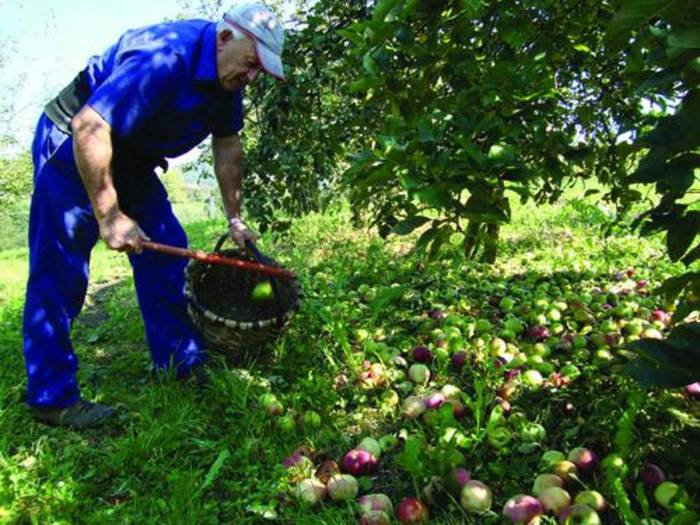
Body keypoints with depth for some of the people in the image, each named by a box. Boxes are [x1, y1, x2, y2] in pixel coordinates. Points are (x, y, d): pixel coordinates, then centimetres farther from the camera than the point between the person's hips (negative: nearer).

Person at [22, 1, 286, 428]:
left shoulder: (227, 76, -2)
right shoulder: (163, 58, -30)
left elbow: (228, 147, 7)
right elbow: (89, 128, -33)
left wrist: (235, 218, 6)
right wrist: (109, 216, -30)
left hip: (129, 156, 9)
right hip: (71, 145, -8)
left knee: (165, 249, 3)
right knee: (59, 272, -7)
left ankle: (182, 361, 13)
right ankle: (51, 396, 2)